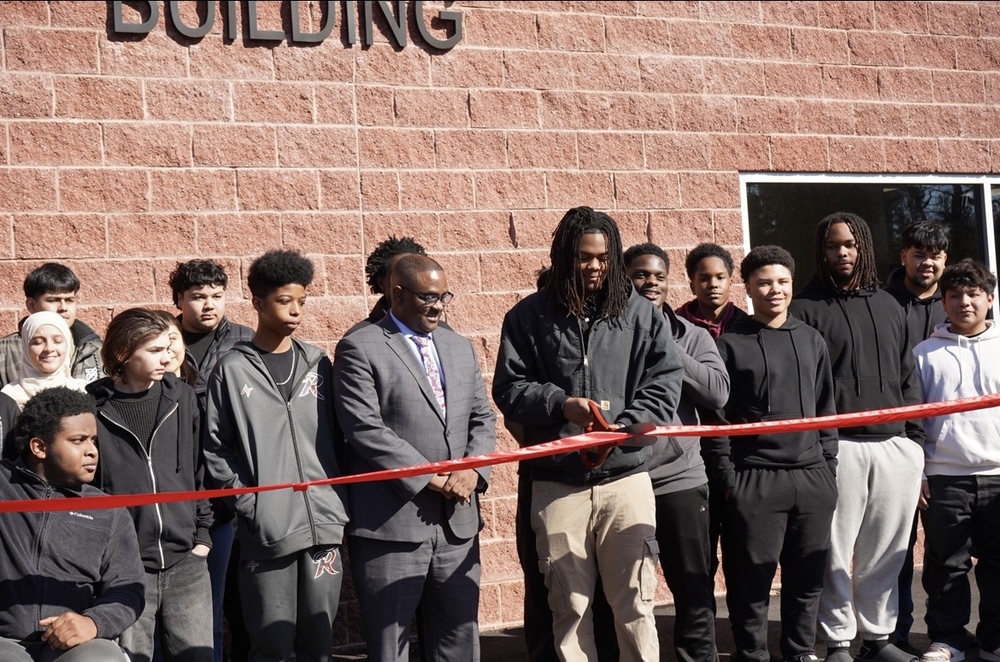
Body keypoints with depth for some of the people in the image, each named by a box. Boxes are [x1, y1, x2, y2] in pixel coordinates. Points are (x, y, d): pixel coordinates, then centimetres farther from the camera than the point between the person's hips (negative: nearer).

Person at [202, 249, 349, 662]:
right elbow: (216, 448, 2)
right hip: (266, 529, -3)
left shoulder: (318, 365, 11)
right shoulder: (232, 370, 1)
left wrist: (339, 503, 3)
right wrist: (247, 503, -5)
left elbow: (337, 437, 12)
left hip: (323, 523, 3)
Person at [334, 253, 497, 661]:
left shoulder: (460, 348, 16)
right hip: (391, 523, -6)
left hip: (458, 522, 6)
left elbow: (482, 418, 15)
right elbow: (366, 429, -14)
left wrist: (474, 469, -6)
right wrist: (431, 478, -15)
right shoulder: (360, 349, -5)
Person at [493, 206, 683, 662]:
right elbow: (509, 388, 3)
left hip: (625, 476, 0)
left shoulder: (641, 313, 6)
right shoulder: (529, 317, 5)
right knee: (569, 607, 9)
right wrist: (561, 405, -14)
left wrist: (621, 428, -14)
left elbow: (664, 383, 1)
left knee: (634, 603, 2)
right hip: (556, 483, 0)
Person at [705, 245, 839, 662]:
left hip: (812, 476, 4)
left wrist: (829, 466, 9)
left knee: (809, 576, 11)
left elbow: (826, 409, 15)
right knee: (752, 580, 1)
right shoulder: (731, 344, -2)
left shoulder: (812, 341, 13)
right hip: (754, 479, -4)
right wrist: (726, 476, -9)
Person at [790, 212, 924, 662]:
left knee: (885, 553, 9)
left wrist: (915, 437, 11)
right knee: (836, 553, 0)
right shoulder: (805, 308, 0)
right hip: (836, 447, -4)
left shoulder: (888, 306, 18)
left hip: (896, 445, 5)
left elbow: (907, 377, 18)